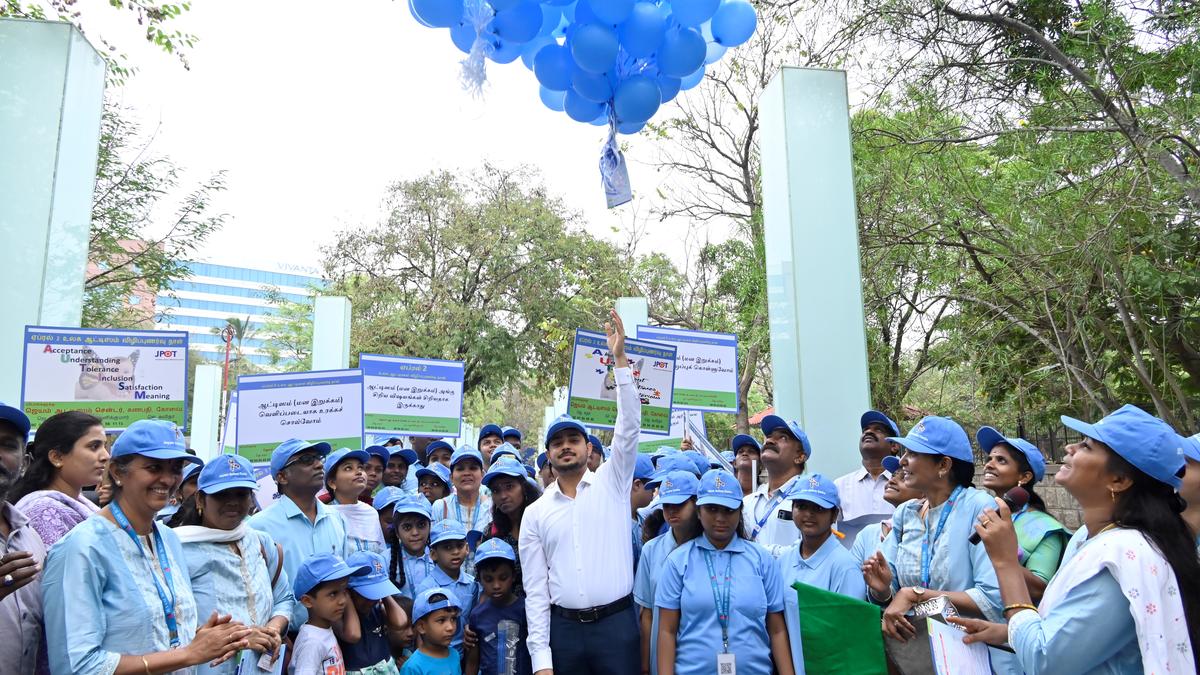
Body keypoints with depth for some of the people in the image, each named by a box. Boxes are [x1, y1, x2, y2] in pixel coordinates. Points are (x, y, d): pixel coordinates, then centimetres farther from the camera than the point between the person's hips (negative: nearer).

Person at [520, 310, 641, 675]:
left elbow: (630, 425, -8)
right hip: (563, 627, 2)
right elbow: (535, 589, 5)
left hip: (617, 623, -1)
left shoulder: (612, 482, 4)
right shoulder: (535, 513, 7)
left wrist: (620, 360, -14)